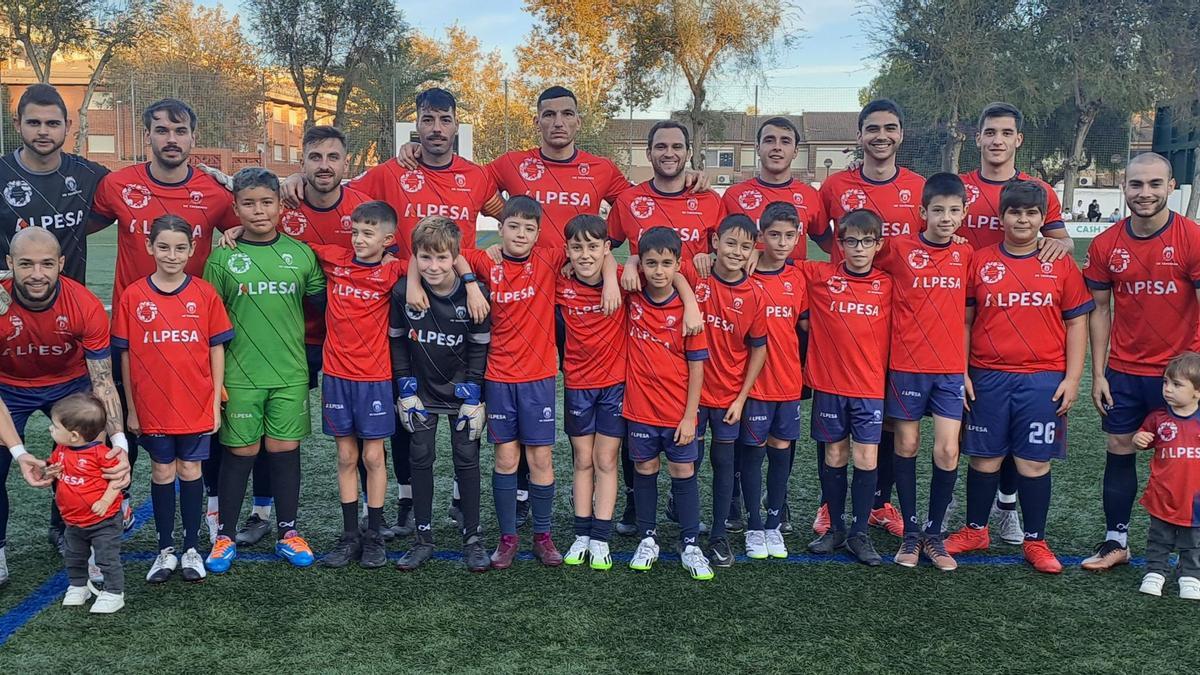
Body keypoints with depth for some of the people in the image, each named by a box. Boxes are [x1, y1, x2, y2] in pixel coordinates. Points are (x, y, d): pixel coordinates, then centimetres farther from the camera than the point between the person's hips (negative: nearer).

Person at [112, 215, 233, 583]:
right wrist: (131, 408, 2)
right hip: (151, 407, 0)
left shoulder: (205, 294, -4)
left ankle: (191, 549, 21)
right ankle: (166, 550, 23)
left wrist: (216, 404, -1)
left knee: (190, 471, 9)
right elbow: (126, 355, 2)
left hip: (196, 406, 0)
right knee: (162, 473, 10)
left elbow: (217, 350, 0)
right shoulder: (133, 297, -3)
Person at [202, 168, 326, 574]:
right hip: (239, 374, -1)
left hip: (291, 373, 1)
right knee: (240, 452, 6)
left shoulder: (301, 254, 2)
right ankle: (225, 537, 20)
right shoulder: (223, 258, -1)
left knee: (285, 450, 8)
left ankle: (288, 534, 20)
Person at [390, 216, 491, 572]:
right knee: (421, 459, 5)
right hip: (422, 392, 2)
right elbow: (397, 342, -2)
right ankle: (423, 538, 16)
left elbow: (479, 348, -9)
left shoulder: (474, 293, -18)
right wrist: (406, 391, -4)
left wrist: (473, 398, -10)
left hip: (462, 392, -1)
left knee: (467, 459, 2)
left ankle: (473, 537, 13)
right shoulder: (403, 293, -14)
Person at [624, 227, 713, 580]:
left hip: (678, 410, -2)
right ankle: (648, 540, 26)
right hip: (640, 407, 2)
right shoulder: (632, 296, -5)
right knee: (645, 470, 12)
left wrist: (690, 417, -9)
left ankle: (690, 545, 18)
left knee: (683, 472, 6)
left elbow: (697, 367, -7)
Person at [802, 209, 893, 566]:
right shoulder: (819, 275, -1)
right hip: (828, 383, 0)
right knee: (834, 456, 10)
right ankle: (835, 527, 24)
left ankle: (859, 533, 14)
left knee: (866, 460, 0)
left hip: (870, 387, 0)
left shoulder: (887, 284, 1)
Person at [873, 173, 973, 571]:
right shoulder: (899, 251, -4)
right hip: (906, 364, -2)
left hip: (950, 367, 2)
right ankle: (910, 532, 19)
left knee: (948, 451, -3)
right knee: (907, 446, 6)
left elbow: (965, 307, 15)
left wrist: (967, 365, 9)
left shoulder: (965, 255, 4)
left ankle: (934, 533, 13)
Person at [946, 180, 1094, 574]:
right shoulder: (980, 262, 3)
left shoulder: (1061, 266, 4)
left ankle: (1035, 541, 17)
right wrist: (962, 373, 0)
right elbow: (964, 321, 6)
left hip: (1043, 379, 0)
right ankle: (976, 531, 25)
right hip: (988, 378, 0)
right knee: (984, 458, 9)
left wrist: (1072, 378, -1)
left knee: (1034, 461, 4)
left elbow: (1076, 323, 6)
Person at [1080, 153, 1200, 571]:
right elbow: (1100, 310, 6)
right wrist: (1098, 373, 3)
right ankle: (1116, 540, 23)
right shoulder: (1106, 245, 0)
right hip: (1123, 371, 3)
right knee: (1119, 452, 10)